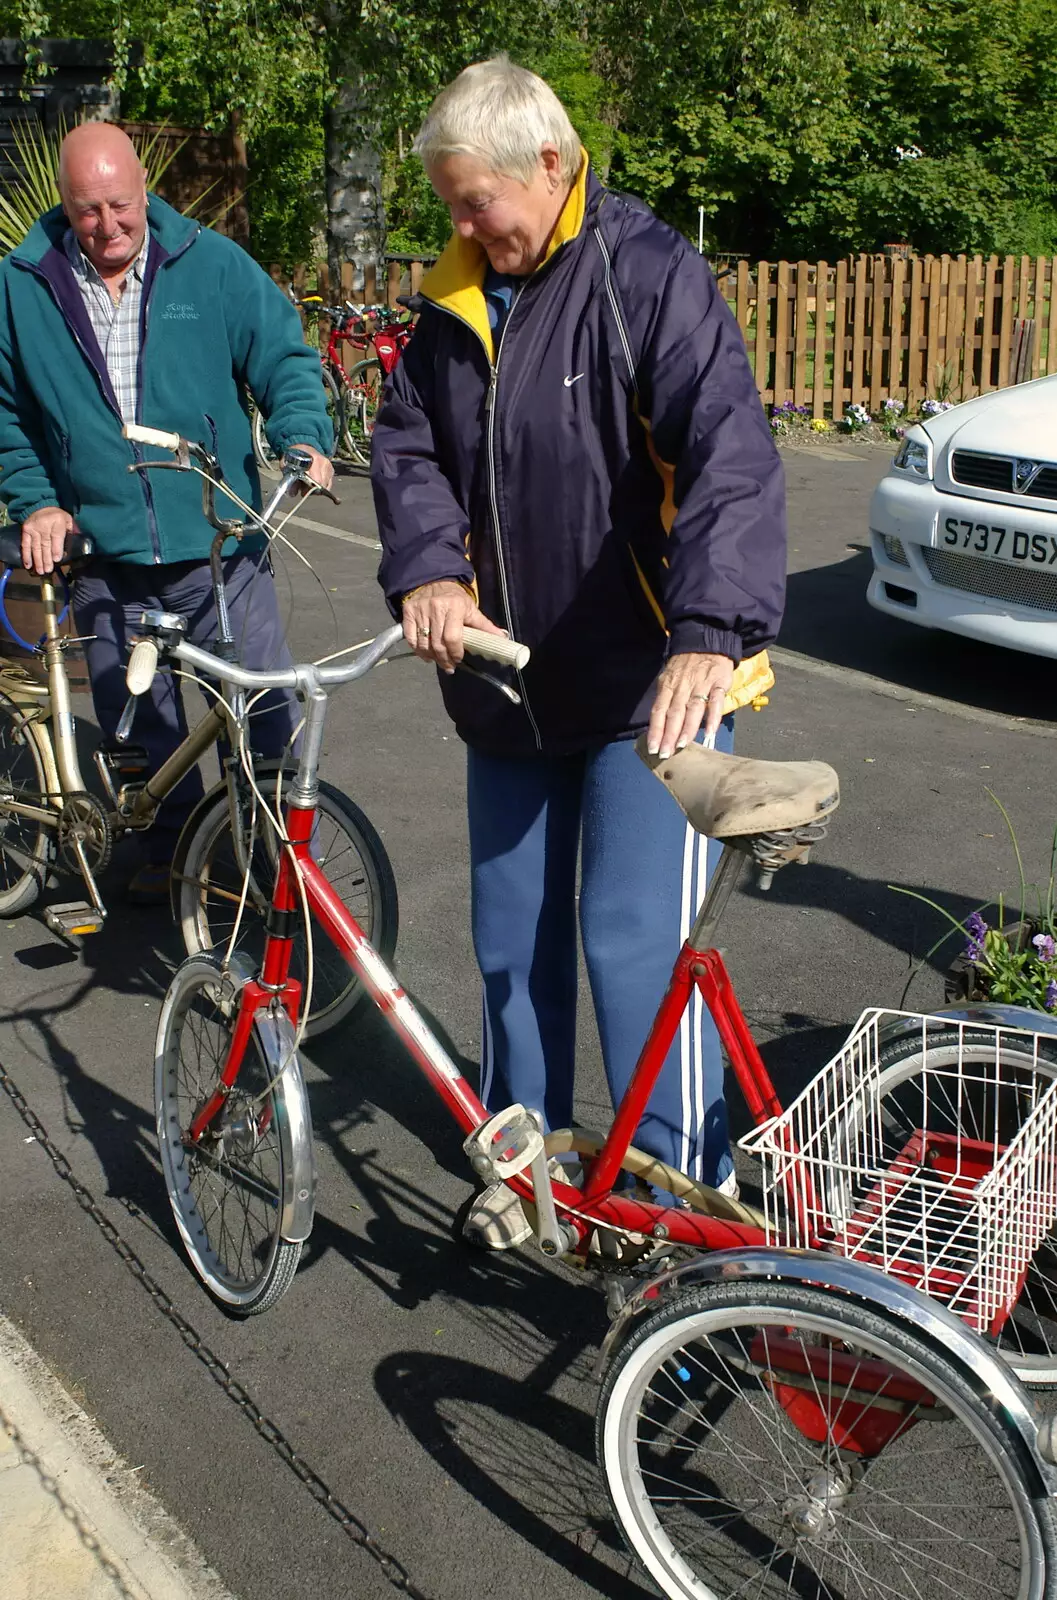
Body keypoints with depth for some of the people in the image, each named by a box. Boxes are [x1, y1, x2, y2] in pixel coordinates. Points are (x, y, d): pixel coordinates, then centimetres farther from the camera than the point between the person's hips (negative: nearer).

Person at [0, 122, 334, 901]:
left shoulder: (213, 265, -2)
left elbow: (284, 357, 1)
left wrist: (305, 437, -17)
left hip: (220, 546, -2)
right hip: (105, 558, 2)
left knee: (269, 714, 0)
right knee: (139, 727, 13)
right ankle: (170, 851, 35)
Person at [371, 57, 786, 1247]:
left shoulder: (650, 276, -14)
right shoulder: (456, 301, 6)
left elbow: (731, 458, -26)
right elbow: (408, 445, 5)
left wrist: (710, 635, -40)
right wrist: (427, 570, -15)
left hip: (648, 687, -6)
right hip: (508, 683, 7)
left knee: (637, 943, -5)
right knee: (514, 935, 15)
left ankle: (684, 1185, 15)